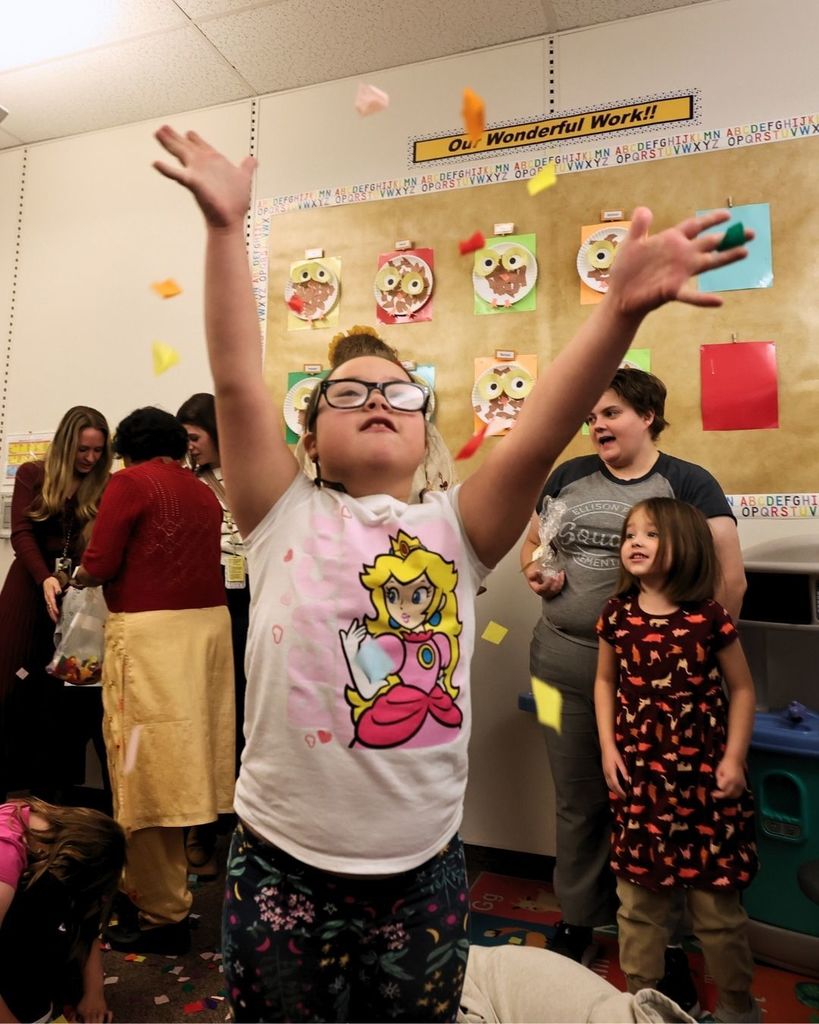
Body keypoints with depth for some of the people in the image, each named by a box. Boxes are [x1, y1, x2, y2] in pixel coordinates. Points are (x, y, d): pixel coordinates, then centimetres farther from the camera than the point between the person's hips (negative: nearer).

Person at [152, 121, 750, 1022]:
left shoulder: (455, 530, -3)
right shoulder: (285, 520, -5)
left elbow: (542, 431, -16)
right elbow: (236, 381, -15)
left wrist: (620, 310, -27)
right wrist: (224, 227, -20)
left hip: (423, 873, 2)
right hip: (282, 868, -1)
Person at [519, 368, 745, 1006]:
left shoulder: (688, 484, -4)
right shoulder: (568, 477, 7)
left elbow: (729, 579, -7)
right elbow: (531, 544, 18)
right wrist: (538, 573, -4)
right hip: (564, 664, 3)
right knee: (577, 803, 16)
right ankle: (578, 923, 37)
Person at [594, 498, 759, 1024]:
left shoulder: (709, 617, -11)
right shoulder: (618, 616, -3)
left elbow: (742, 689, -1)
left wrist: (734, 758, -6)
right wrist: (608, 748, 1)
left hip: (704, 777, -2)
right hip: (639, 776, 2)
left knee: (717, 900, 12)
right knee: (638, 895, 14)